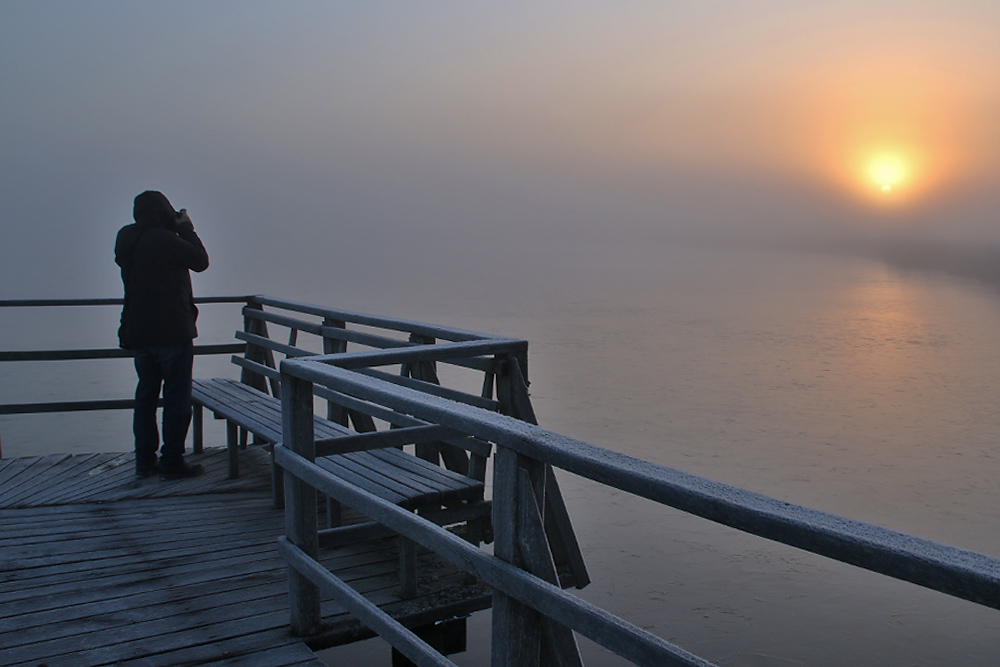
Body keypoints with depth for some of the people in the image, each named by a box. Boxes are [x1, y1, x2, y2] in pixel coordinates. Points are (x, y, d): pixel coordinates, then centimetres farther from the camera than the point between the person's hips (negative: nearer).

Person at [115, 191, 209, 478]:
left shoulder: (125, 239, 6)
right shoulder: (165, 240, -16)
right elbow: (200, 261, -7)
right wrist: (187, 229, 3)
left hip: (138, 333, 7)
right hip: (172, 332, -7)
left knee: (146, 394, 15)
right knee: (177, 397, 1)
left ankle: (145, 460, 20)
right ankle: (172, 461, 5)